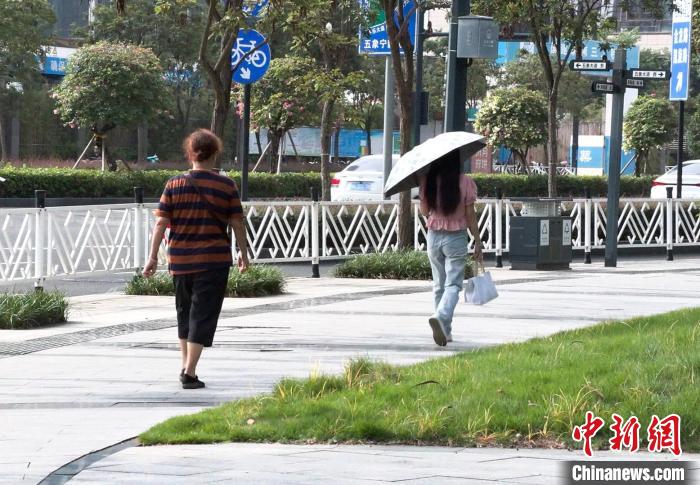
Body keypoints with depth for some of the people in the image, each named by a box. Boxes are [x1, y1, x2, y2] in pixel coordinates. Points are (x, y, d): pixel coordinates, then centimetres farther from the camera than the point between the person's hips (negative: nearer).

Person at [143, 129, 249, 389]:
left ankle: (186, 365, 27)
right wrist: (244, 254, 13)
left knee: (185, 310, 20)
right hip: (214, 260, -2)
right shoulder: (226, 186, -4)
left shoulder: (174, 185, -1)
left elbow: (161, 222, -3)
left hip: (180, 259, 2)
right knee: (203, 314, -1)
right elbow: (237, 223, 0)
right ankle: (190, 372, -10)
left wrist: (153, 256, 2)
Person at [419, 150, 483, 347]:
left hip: (434, 237, 3)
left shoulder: (428, 181, -4)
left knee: (439, 285, 15)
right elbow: (470, 216, -6)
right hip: (456, 237, -3)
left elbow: (424, 211, 6)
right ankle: (441, 316, -30)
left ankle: (445, 330, 20)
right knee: (453, 284, -3)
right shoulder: (465, 182, -10)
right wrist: (478, 241, 3)